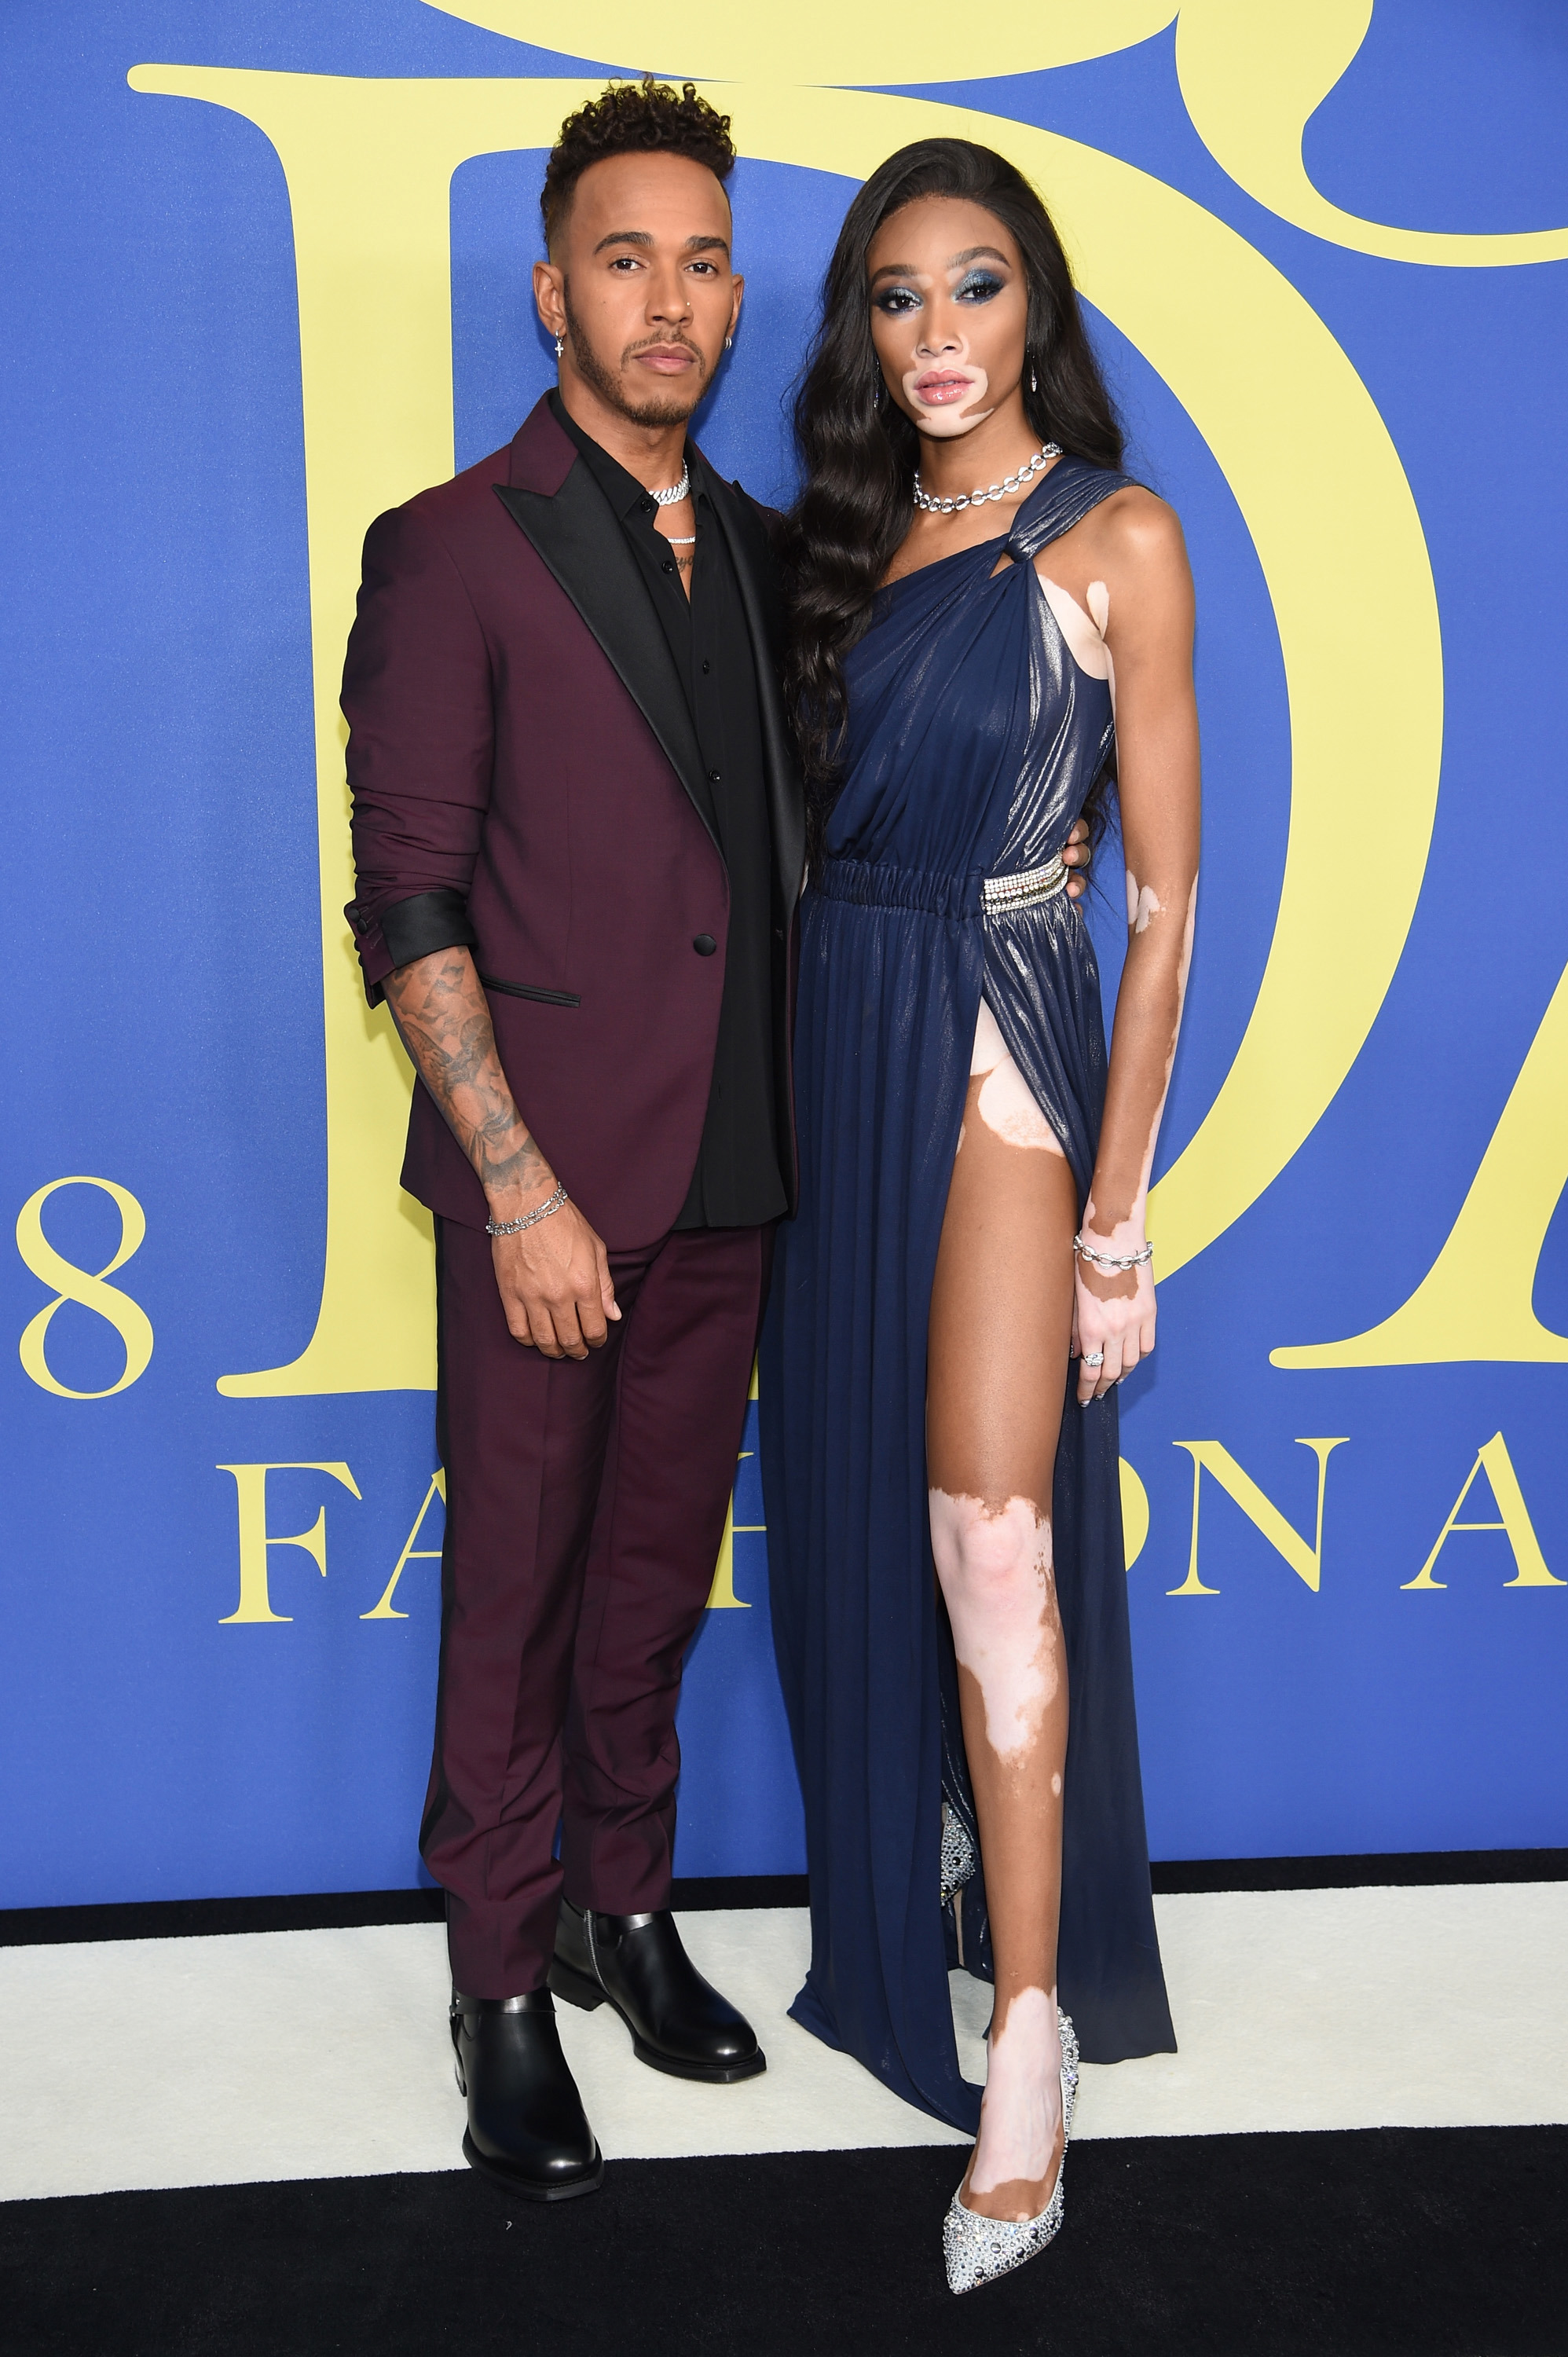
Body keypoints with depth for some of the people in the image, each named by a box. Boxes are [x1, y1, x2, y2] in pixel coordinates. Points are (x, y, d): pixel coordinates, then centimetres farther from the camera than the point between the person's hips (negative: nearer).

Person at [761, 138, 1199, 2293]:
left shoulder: (1115, 536, -2)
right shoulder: (853, 537, 14)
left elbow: (1168, 892, -6)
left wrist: (1118, 1204, -11)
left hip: (1007, 1029, -5)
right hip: (842, 1039, 6)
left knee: (988, 1532, -10)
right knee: (866, 1517, 11)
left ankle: (1031, 2042, 1)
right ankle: (917, 1909, 31)